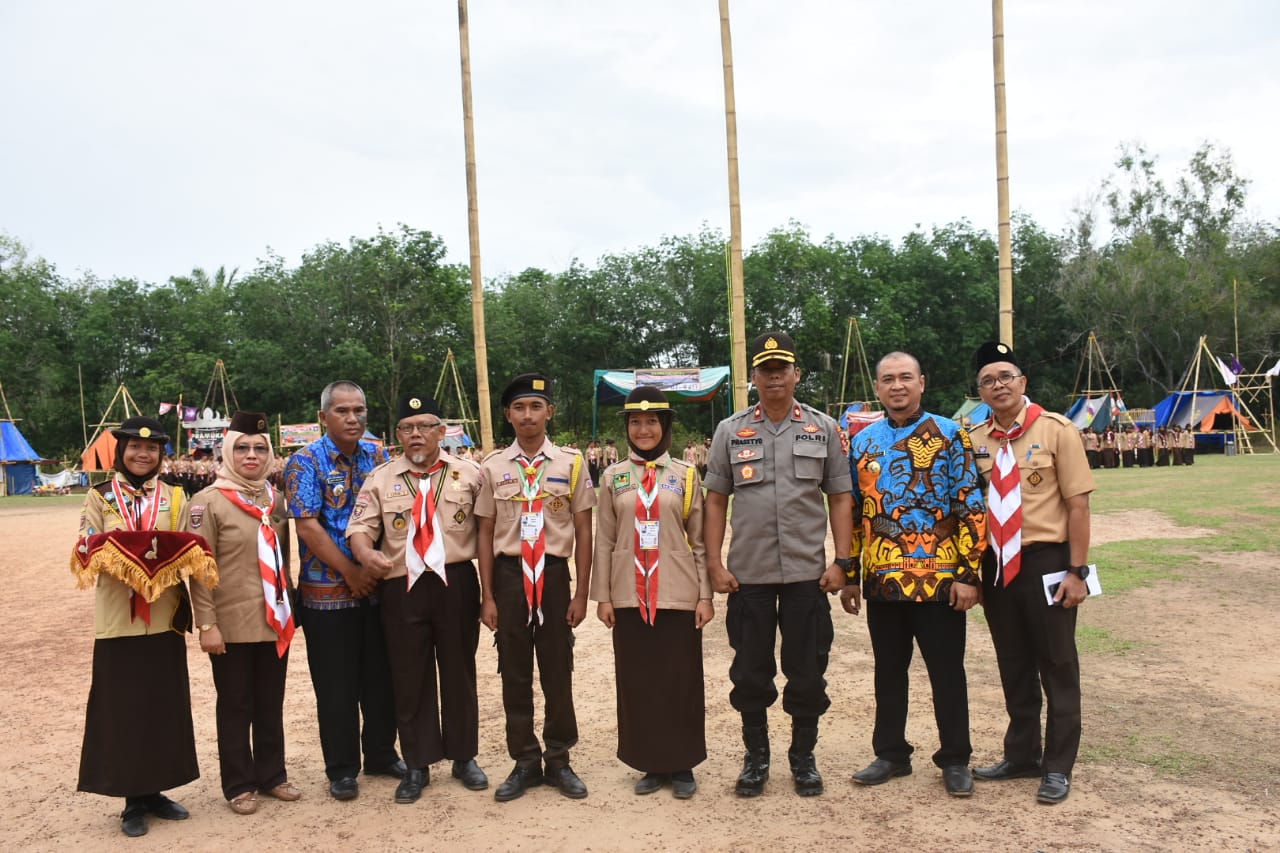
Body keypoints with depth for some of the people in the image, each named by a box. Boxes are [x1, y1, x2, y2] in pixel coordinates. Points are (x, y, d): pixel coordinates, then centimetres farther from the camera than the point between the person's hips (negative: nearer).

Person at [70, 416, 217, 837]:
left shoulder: (174, 497, 7)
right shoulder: (99, 496, 2)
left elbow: (190, 552, 5)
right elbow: (86, 552, -4)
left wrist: (170, 552, -17)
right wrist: (117, 552, -23)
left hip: (164, 617, 2)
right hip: (118, 619, -2)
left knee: (165, 706, 8)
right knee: (123, 708, 2)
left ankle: (155, 790, 22)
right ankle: (133, 799, 14)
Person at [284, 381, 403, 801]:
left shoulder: (377, 456, 7)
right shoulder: (306, 462, -7)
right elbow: (307, 527, -14)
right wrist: (351, 572, -14)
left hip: (379, 587, 4)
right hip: (328, 591, -4)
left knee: (382, 677, 12)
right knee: (337, 685, 5)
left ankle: (381, 755, 29)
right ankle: (342, 769, 19)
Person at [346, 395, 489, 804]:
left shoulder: (468, 473, 4)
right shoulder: (380, 478, 6)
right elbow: (359, 528, -1)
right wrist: (367, 553, -24)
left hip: (456, 583, 0)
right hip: (402, 588, 1)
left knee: (459, 672, 11)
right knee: (409, 678, 8)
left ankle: (464, 757, 27)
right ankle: (417, 765, 22)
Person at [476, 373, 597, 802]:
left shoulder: (571, 463, -1)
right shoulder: (493, 467, 2)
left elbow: (584, 531, 1)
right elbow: (486, 533, 4)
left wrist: (581, 593, -2)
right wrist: (487, 596, 1)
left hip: (554, 575, -1)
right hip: (509, 576, 1)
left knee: (558, 673, 8)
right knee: (514, 674, 10)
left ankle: (558, 759, 25)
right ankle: (525, 761, 25)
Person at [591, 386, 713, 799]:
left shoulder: (686, 475, 2)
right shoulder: (614, 477, 5)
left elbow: (700, 540, 2)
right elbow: (604, 541, 5)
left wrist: (706, 595, -3)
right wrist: (603, 596, 1)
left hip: (677, 595, -1)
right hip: (629, 597, 2)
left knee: (681, 681, 5)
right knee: (637, 681, 7)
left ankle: (682, 765, 19)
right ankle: (651, 764, 21)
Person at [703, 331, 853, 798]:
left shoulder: (823, 428, 5)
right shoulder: (730, 431, 4)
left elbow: (840, 498, 5)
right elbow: (715, 500, 5)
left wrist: (841, 561, -3)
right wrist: (715, 563, -2)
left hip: (807, 572, 0)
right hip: (748, 574, 0)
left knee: (807, 671, 7)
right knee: (750, 671, 9)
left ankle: (803, 757, 25)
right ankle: (755, 756, 25)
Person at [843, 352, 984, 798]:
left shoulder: (950, 436, -3)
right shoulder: (862, 442, 9)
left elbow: (971, 510, -5)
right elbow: (852, 514, 12)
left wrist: (968, 575, -11)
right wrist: (849, 575, 10)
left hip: (939, 580, -3)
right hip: (882, 581, 4)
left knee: (947, 673, 7)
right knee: (889, 672, 14)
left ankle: (955, 761, 22)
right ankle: (891, 753, 28)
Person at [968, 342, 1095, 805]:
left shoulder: (1054, 429, -6)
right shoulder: (974, 441, 4)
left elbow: (1077, 503, -8)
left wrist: (1077, 571, -12)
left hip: (1046, 562, -4)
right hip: (995, 565, 4)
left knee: (1057, 664, 6)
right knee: (1013, 664, 16)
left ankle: (1058, 766, 19)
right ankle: (1022, 754, 31)